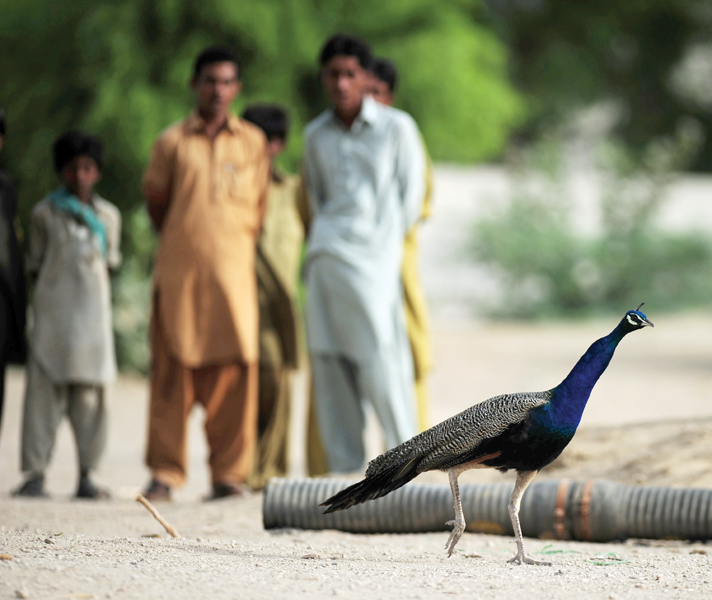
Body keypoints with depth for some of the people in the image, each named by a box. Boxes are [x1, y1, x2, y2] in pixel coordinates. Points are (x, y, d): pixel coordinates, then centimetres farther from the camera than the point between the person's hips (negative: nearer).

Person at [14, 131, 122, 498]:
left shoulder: (108, 216, 12)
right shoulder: (45, 213, 7)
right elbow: (35, 262, 11)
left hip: (92, 312, 2)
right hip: (51, 312, -2)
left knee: (90, 393, -1)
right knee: (45, 388, -8)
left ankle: (86, 475, 3)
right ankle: (36, 473, -9)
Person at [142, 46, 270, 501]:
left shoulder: (253, 142, 11)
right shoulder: (172, 142, 8)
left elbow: (257, 210, 15)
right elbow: (155, 201, 14)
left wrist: (234, 247, 12)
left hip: (233, 271, 1)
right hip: (178, 272, -1)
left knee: (234, 371, -4)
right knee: (173, 373, -3)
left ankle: (230, 473, 1)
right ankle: (165, 473, 0)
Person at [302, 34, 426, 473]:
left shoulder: (396, 127, 2)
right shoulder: (316, 135, 14)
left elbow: (412, 193, 3)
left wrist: (385, 244, 0)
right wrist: (323, 235, 12)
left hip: (372, 258, -4)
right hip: (326, 255, 4)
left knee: (382, 362, -12)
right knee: (329, 364, 1)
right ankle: (344, 470, 4)